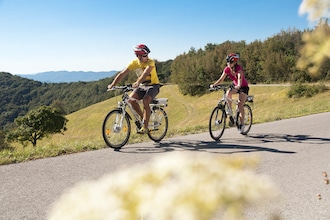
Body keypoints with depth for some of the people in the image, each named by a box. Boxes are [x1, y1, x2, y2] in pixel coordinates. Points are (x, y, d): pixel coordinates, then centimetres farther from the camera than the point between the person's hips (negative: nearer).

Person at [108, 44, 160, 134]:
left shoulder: (150, 62, -22)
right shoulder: (134, 63, -10)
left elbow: (146, 73, -41)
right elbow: (122, 74, -13)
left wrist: (137, 82, -58)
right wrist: (112, 84, -23)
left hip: (153, 85, -5)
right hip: (142, 86, 5)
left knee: (145, 101, -29)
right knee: (131, 99, -20)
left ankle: (145, 127, -21)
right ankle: (143, 118, 0)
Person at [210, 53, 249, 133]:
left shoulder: (239, 68, -28)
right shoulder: (227, 69, -12)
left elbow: (240, 78, -43)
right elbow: (221, 79, -14)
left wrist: (238, 86, -62)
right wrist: (214, 85, -31)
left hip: (243, 87, -5)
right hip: (235, 85, 5)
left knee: (240, 105, -16)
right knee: (228, 93, -29)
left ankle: (242, 124, -5)